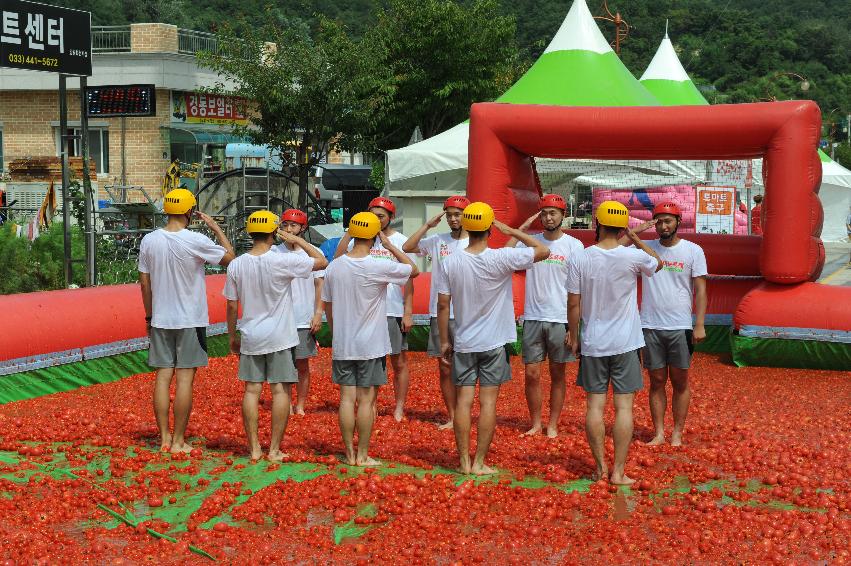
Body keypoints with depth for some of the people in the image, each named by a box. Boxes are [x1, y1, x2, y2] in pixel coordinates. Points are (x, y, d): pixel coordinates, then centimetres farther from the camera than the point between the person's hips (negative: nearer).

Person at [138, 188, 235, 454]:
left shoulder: (149, 241, 0)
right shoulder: (196, 241, -14)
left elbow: (144, 283, 6)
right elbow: (229, 257, -1)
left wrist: (149, 315, 17)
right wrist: (215, 227, 7)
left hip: (161, 321, 4)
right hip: (191, 321, -4)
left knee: (163, 376, 8)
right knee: (185, 378, 0)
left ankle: (164, 438, 11)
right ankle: (178, 441, 3)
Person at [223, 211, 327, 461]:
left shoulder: (236, 265, -2)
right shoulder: (282, 261, -14)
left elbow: (232, 306, 4)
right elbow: (322, 262, -6)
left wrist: (232, 336, 16)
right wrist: (297, 240, 1)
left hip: (250, 337, 4)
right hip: (280, 337, -3)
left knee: (252, 390, 9)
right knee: (281, 390, 4)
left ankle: (254, 448, 10)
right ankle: (275, 449, 4)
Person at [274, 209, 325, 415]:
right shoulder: (274, 252, 2)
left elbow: (320, 285, 3)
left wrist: (318, 313, -5)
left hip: (305, 321, 0)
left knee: (303, 365, 6)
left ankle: (300, 406, 15)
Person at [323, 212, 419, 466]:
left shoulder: (334, 267, -1)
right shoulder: (379, 268, -15)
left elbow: (327, 305, 9)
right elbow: (414, 270, -1)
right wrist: (390, 246, 0)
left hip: (342, 346, 4)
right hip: (371, 346, -4)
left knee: (347, 397, 7)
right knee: (367, 399, 3)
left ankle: (350, 454, 13)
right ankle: (362, 455, 8)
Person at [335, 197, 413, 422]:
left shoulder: (401, 241, -3)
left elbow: (408, 280, -3)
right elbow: (338, 259, -8)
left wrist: (408, 312, -9)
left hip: (394, 312, -2)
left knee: (399, 362, 5)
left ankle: (399, 408, 14)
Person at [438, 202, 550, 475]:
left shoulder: (452, 262, -5)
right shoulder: (501, 258, -14)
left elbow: (442, 304, 0)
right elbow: (543, 251, -7)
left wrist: (444, 341, 9)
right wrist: (512, 231, -1)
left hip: (463, 343, 3)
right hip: (494, 342, -2)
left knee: (464, 400, 6)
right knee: (488, 401, 2)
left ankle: (464, 461, 10)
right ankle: (480, 462, 4)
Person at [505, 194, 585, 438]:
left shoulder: (573, 245, -3)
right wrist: (522, 228, -9)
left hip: (560, 320, -2)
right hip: (533, 318, 2)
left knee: (557, 374, 8)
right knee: (532, 374, 5)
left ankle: (553, 425, 17)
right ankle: (535, 423, 18)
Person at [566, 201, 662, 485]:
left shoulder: (579, 259, -7)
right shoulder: (633, 257, -9)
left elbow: (573, 304, -2)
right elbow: (658, 263, 14)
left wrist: (573, 337, 10)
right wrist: (635, 238, 13)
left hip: (592, 344, 1)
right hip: (625, 343, -1)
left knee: (594, 405, 8)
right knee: (624, 406, 3)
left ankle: (600, 467, 12)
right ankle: (618, 472, 3)